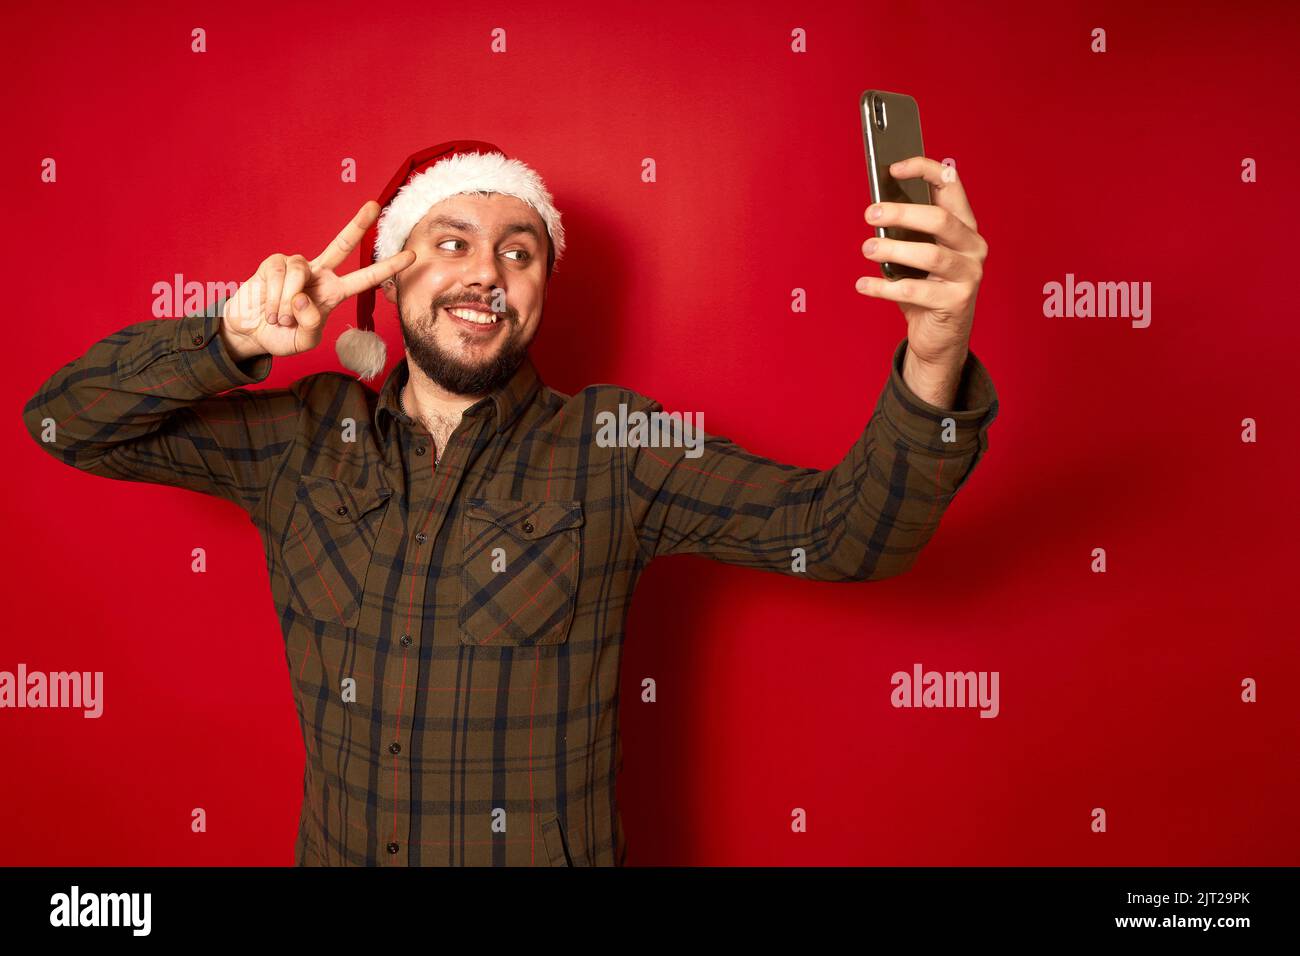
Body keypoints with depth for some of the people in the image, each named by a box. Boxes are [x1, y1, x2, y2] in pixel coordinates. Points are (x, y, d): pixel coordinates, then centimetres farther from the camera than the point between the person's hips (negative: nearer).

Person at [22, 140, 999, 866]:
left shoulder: (609, 448, -12)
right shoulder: (308, 436, -5)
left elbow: (845, 529, -18)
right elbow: (66, 420, -3)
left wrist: (933, 363, -37)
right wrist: (232, 338, -21)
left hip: (549, 850, -2)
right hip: (336, 847, 2)